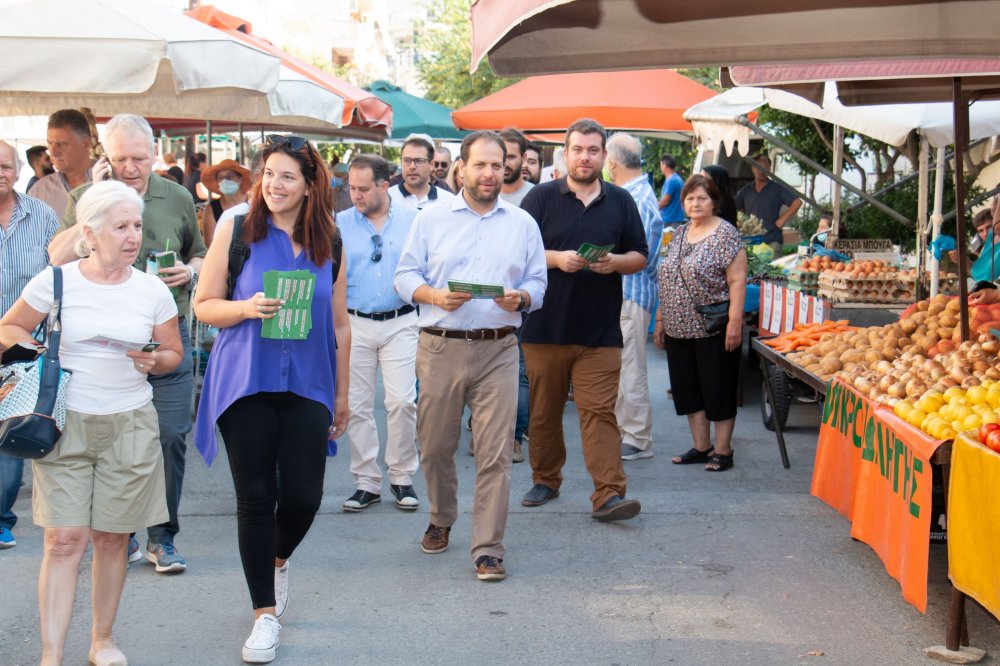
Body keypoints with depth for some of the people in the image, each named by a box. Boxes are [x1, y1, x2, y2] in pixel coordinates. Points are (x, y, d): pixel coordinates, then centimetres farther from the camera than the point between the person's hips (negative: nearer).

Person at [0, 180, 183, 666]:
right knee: (64, 540, -6)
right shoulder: (54, 283, -2)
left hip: (129, 426, 2)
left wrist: (155, 362, -10)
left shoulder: (152, 291, 3)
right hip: (63, 424, -2)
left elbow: (174, 353, 12)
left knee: (111, 538, 8)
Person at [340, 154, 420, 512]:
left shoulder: (412, 220, 3)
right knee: (357, 405, 3)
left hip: (400, 323, -1)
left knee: (402, 401, -9)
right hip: (354, 324, 2)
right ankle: (366, 482, 13)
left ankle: (402, 477, 8)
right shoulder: (339, 224, 5)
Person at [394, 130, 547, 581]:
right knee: (435, 446, 9)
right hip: (440, 347, 0)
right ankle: (440, 521, 34)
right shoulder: (431, 219, 8)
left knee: (495, 452, -6)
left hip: (498, 349, 0)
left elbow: (537, 283, 11)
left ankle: (488, 549, -1)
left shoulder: (523, 224, 12)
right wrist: (435, 296, -13)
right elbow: (405, 276, 6)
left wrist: (521, 298, -11)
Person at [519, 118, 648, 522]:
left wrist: (616, 262, -10)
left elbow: (640, 258, 12)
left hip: (600, 331, 0)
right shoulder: (541, 198, 3)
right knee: (544, 410, 9)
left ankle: (609, 495, -10)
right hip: (545, 324, 0)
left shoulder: (621, 202, 9)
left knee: (599, 411, -7)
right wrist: (557, 259, -16)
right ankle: (545, 481, 25)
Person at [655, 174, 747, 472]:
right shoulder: (679, 234, 13)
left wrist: (735, 321, -18)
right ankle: (701, 446, 20)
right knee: (687, 390, 10)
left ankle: (722, 450, 8)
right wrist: (661, 319, 15)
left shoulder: (726, 234, -8)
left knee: (718, 390, 0)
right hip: (679, 328, 7)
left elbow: (737, 280, -12)